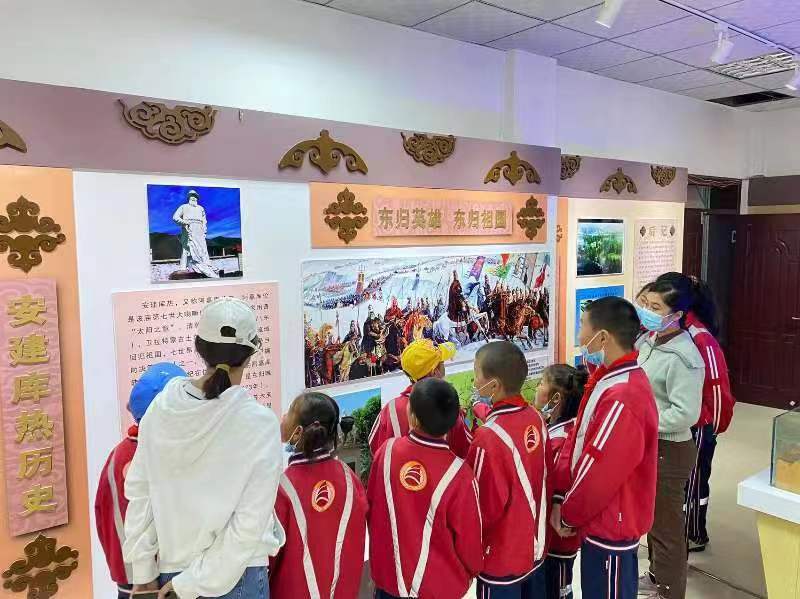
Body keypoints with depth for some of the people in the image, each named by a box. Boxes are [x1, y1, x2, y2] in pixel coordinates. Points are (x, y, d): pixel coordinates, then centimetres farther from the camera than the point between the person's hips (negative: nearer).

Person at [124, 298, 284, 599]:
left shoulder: (163, 406, -9)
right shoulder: (260, 422, -20)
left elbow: (138, 491, -2)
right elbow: (250, 525, -19)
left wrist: (143, 570, 6)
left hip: (170, 566, 3)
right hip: (236, 574, -3)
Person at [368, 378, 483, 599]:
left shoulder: (387, 450, -17)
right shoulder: (458, 473, -25)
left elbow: (371, 506, 0)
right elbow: (469, 539, -12)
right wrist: (472, 570, 10)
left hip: (387, 576, 2)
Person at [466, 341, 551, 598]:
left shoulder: (490, 437, -28)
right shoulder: (536, 418, -7)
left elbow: (484, 507, -20)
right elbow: (545, 479, 5)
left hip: (501, 559, -6)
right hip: (535, 547, 7)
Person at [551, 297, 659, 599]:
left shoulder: (623, 399, -30)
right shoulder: (607, 378, 3)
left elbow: (599, 474, -26)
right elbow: (576, 439, 4)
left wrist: (569, 516, -10)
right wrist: (560, 499, -2)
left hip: (611, 528, -9)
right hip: (601, 521, 9)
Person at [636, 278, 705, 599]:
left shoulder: (682, 357, -26)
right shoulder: (651, 340, 2)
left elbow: (685, 414, -27)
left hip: (669, 451, -9)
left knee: (666, 524, 8)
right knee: (651, 516, 25)